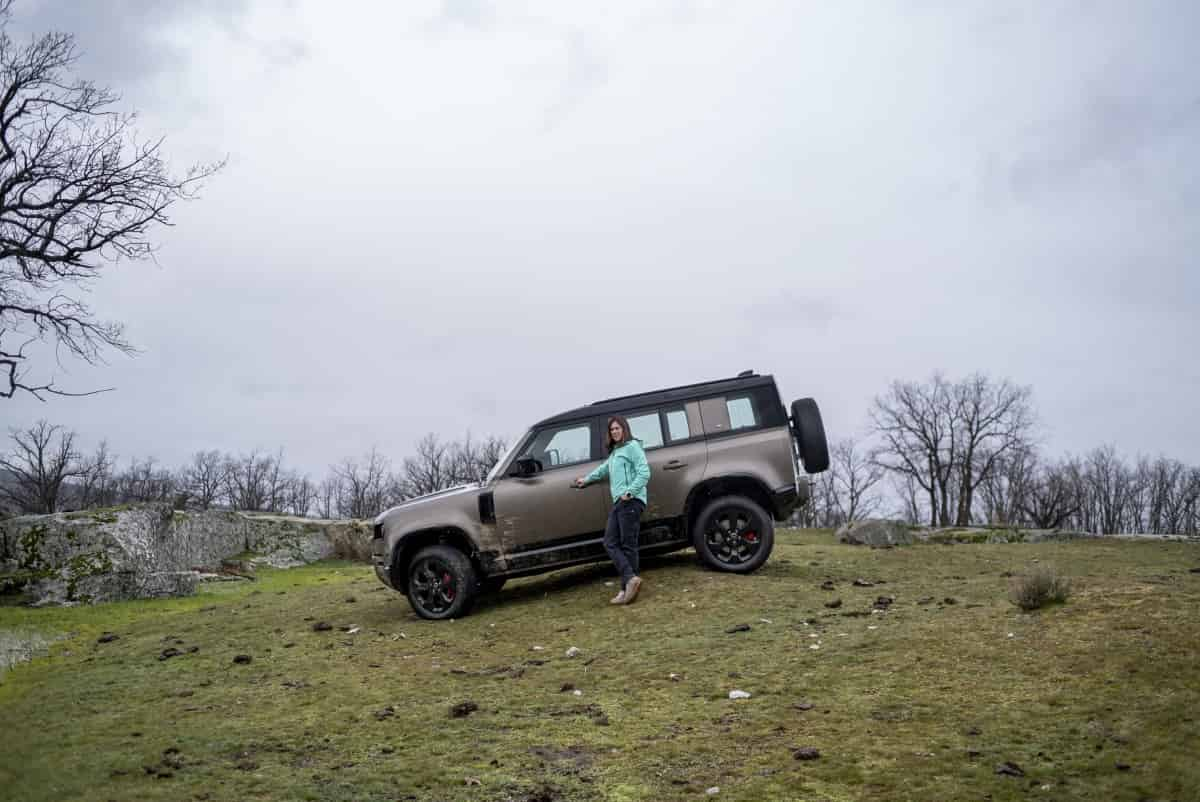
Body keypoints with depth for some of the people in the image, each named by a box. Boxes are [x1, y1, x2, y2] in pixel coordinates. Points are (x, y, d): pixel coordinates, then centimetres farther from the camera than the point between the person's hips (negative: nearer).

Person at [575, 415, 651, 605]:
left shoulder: (632, 446, -2)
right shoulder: (614, 452, 25)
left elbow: (644, 472, -12)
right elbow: (605, 469, 44)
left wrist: (630, 492, -20)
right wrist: (586, 479, 56)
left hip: (631, 502, -9)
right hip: (619, 503, 9)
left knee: (628, 545, -9)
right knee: (610, 543, -2)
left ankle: (628, 585, -7)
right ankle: (630, 579, -9)